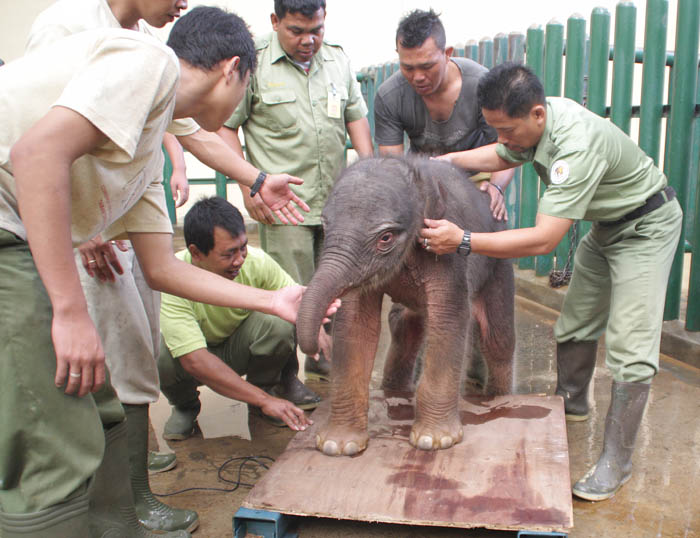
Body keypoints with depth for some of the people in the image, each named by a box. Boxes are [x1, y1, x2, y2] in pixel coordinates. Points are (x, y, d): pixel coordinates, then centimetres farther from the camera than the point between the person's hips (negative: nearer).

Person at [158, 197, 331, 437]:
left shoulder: (256, 262, -24)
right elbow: (194, 361, -40)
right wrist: (264, 401, -42)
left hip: (238, 347, 1)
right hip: (186, 352, -1)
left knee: (278, 322, -30)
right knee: (162, 357, -36)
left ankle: (268, 385, 2)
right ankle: (185, 405, 1)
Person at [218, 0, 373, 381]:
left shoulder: (338, 60, 12)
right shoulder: (252, 61, -6)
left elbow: (356, 117, 18)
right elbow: (225, 126, -4)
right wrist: (248, 186, -11)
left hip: (337, 200, 6)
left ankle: (322, 358, 32)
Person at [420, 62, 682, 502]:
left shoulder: (576, 145, -40)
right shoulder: (535, 120, -13)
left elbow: (544, 239, -42)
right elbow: (501, 157, 10)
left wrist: (463, 241, -45)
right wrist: (443, 161, -3)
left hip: (647, 226, -8)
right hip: (606, 225, 9)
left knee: (631, 349, -11)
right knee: (574, 326, 14)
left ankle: (616, 463, 0)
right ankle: (572, 403, 37)